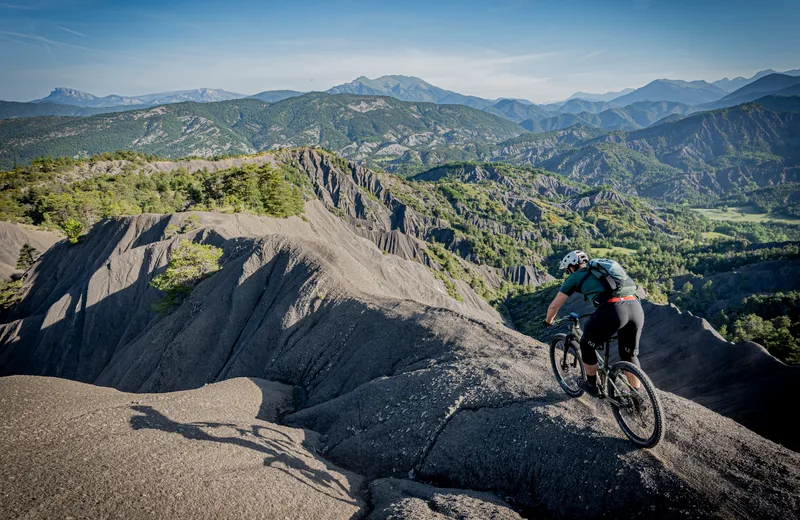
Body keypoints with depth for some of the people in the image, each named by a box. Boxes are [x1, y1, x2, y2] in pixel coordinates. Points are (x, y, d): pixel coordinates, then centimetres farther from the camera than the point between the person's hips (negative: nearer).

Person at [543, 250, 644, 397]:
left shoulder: (574, 277, 19)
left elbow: (554, 306, 23)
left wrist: (548, 321, 43)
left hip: (611, 311, -6)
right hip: (636, 308, 6)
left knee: (587, 345, 21)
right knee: (630, 355, 26)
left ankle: (592, 386, 34)